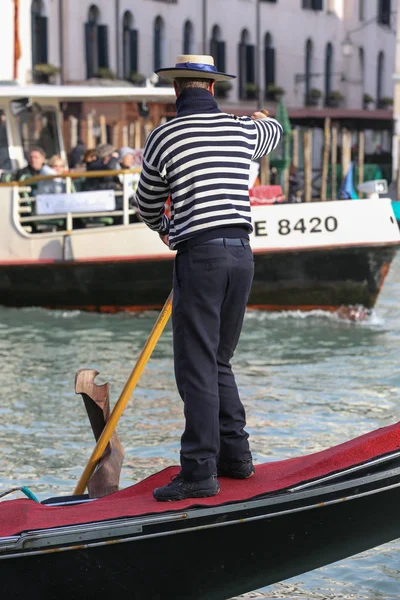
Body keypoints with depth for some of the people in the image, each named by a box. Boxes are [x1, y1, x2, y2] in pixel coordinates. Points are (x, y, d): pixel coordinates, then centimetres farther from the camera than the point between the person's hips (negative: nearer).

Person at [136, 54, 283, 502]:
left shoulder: (164, 136, -4)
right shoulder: (243, 130, 9)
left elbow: (147, 201, 10)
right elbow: (272, 132, 36)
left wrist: (162, 228, 33)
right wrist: (262, 117, 60)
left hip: (200, 255, -6)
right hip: (241, 252, 6)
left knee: (197, 366, -4)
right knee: (218, 361, 17)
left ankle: (200, 471, -7)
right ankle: (235, 454, 20)